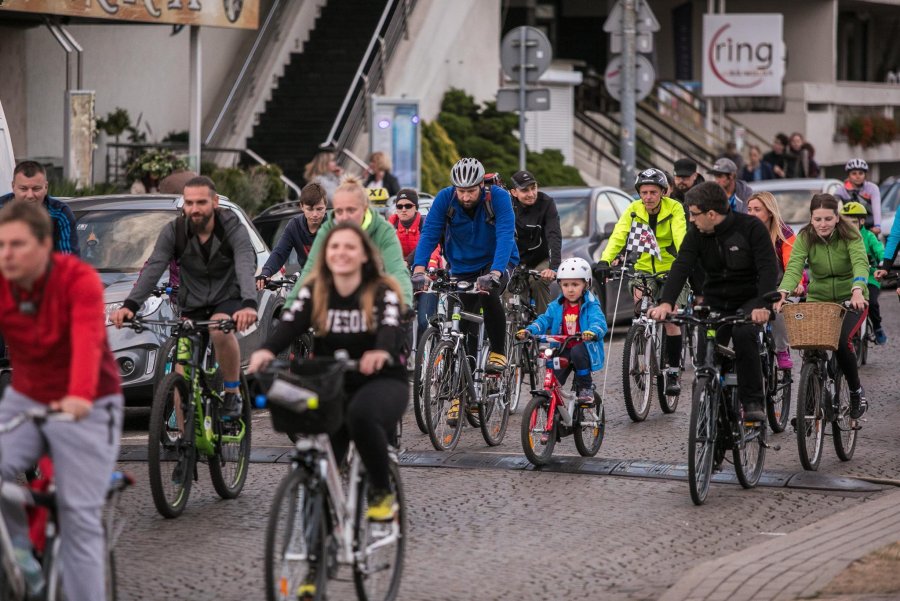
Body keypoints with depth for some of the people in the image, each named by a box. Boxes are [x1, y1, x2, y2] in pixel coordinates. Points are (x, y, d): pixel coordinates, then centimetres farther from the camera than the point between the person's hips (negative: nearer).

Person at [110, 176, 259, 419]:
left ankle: (233, 393, -17)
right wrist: (130, 305, -37)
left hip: (228, 299, -3)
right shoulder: (174, 231, -10)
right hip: (192, 305, 3)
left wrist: (249, 305, -54)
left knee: (220, 330, -37)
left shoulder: (233, 229, -18)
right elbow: (153, 268, -20)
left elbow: (246, 267, -33)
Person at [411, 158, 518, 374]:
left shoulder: (498, 197, -24)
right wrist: (419, 270, -39)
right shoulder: (445, 198, -17)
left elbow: (505, 237, -34)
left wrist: (494, 274, -50)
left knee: (488, 295, -33)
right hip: (463, 267, 3)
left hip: (497, 261, -3)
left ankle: (498, 353, -17)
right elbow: (428, 234, -22)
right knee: (465, 326, -1)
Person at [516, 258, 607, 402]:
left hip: (584, 349, -3)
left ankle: (586, 387, -15)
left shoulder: (590, 306, -5)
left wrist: (592, 332, -45)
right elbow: (543, 321, -1)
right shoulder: (556, 307, 7)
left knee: (577, 352, -36)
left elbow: (599, 322, -21)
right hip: (563, 351, 3)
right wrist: (528, 331, -22)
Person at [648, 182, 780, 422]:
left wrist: (763, 305, -38)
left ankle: (754, 402, -22)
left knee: (744, 334, -32)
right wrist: (666, 302, -34)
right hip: (715, 303, 4)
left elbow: (769, 268, -22)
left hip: (748, 301, -4)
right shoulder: (696, 235, -4)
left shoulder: (751, 227, -15)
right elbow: (681, 267, -17)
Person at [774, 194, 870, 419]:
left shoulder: (850, 236, -14)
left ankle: (857, 392, -1)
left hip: (850, 301, -2)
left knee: (841, 341, -25)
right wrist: (783, 292, -44)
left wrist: (857, 290, -51)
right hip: (818, 300, 2)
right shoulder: (805, 238, -10)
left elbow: (860, 263, -31)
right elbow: (794, 267, -24)